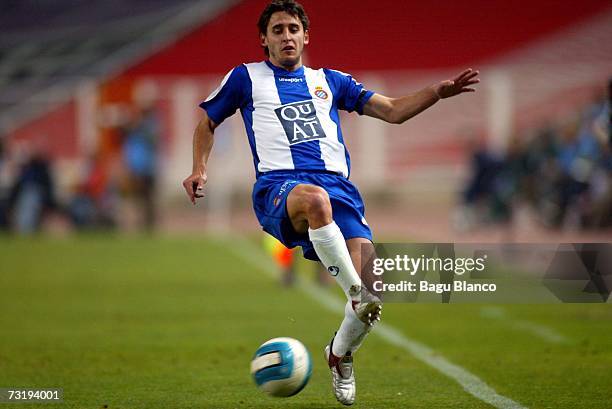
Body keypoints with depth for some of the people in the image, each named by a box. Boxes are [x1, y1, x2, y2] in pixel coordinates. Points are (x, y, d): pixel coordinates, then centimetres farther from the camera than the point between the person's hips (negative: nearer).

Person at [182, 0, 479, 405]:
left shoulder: (329, 80, 26)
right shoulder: (247, 78, 21)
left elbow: (393, 111, 24)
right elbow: (208, 121, 31)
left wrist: (437, 92, 8)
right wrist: (200, 169, 14)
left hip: (337, 185, 3)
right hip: (279, 187, -3)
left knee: (368, 272, -21)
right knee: (314, 199, -43)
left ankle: (341, 354, 8)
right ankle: (358, 296, -42)